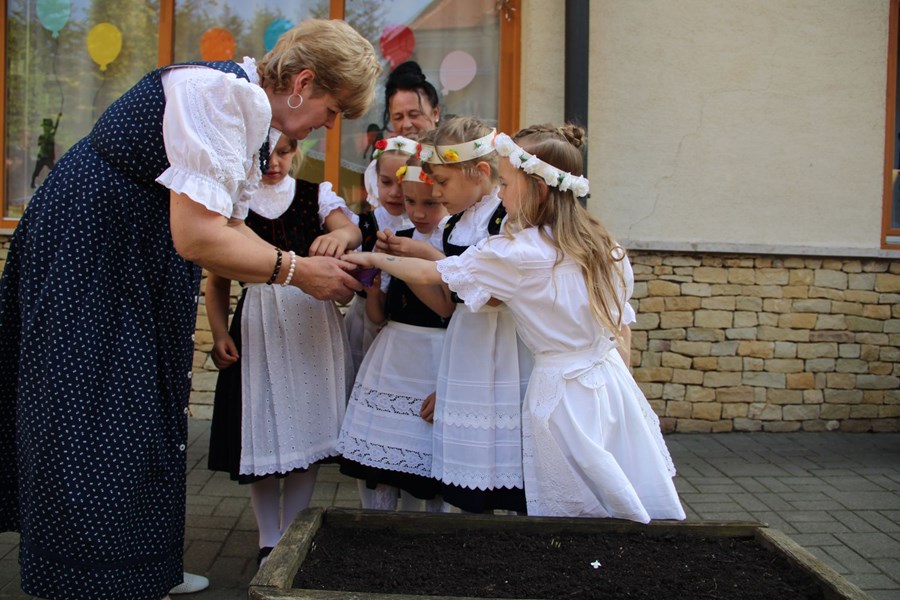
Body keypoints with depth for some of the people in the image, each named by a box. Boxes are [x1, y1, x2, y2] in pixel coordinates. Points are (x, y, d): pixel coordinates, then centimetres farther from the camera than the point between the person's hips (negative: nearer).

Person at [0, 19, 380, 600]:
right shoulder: (220, 92, -23)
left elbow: (229, 227, 10)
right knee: (95, 438, -4)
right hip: (84, 253, -10)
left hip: (135, 267, 10)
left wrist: (306, 265, 1)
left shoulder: (250, 108, 9)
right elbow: (197, 237, -27)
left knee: (138, 418, 16)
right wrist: (296, 270, -15)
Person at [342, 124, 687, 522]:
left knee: (572, 512, 6)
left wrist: (374, 259, 10)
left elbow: (428, 275, -5)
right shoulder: (602, 245, 6)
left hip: (561, 392, -6)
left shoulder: (517, 253, -13)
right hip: (613, 382, 6)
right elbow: (617, 328, 11)